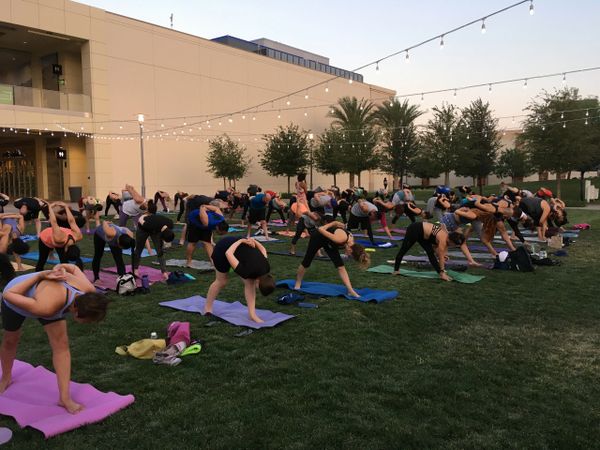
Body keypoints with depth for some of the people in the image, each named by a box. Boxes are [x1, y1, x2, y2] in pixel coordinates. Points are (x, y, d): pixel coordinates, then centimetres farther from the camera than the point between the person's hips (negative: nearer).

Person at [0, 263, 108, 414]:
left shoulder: (88, 291, -32)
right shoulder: (47, 307, -49)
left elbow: (73, 267, -12)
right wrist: (40, 275, -31)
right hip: (16, 300, -4)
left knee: (61, 343, -10)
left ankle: (65, 398, -4)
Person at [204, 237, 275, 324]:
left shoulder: (265, 267, -17)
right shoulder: (246, 271, -37)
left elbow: (263, 250, 1)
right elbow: (228, 253, -35)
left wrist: (252, 240, 9)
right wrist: (241, 240, -23)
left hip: (241, 246, 6)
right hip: (223, 247, -5)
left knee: (250, 283, -6)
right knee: (221, 282, 9)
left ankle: (252, 314, -2)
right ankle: (207, 307, 32)